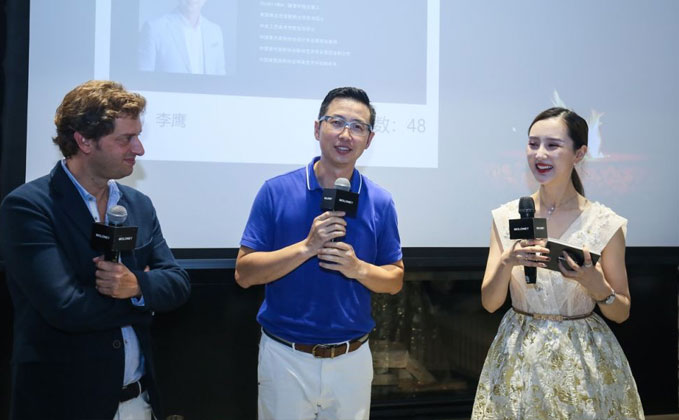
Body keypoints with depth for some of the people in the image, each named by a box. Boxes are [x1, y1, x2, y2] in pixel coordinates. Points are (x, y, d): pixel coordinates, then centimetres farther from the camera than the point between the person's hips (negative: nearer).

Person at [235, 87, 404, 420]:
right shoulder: (277, 191, -7)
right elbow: (244, 273, -9)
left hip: (352, 358, 2)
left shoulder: (380, 202, -1)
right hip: (285, 356, -2)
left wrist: (359, 268, -17)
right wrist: (307, 247, -21)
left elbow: (395, 280, 4)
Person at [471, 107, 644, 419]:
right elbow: (489, 302, -3)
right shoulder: (506, 217, -3)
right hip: (517, 358, 2)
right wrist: (507, 262, -20)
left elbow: (622, 313, 1)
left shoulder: (605, 224, -7)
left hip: (584, 358, -1)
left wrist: (597, 286, -19)